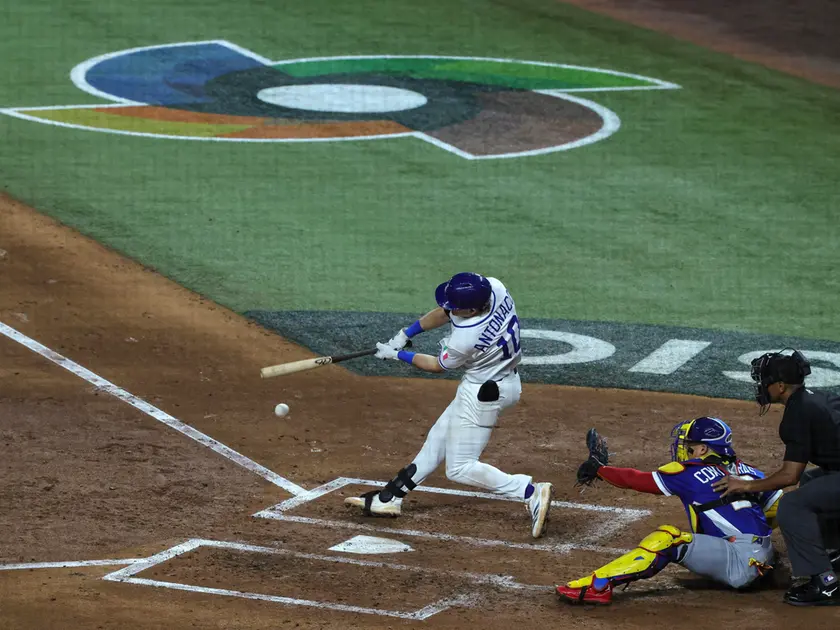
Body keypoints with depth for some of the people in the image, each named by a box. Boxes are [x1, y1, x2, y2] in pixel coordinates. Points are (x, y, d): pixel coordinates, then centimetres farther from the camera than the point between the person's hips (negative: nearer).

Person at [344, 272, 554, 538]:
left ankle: (530, 492, -12)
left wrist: (398, 355, 2)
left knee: (460, 469, -1)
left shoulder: (465, 339, -34)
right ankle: (390, 498, 29)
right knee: (438, 438, 19)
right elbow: (445, 313, 3)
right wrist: (405, 334, 4)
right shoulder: (494, 287, -15)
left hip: (484, 394, -10)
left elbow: (438, 366, -10)